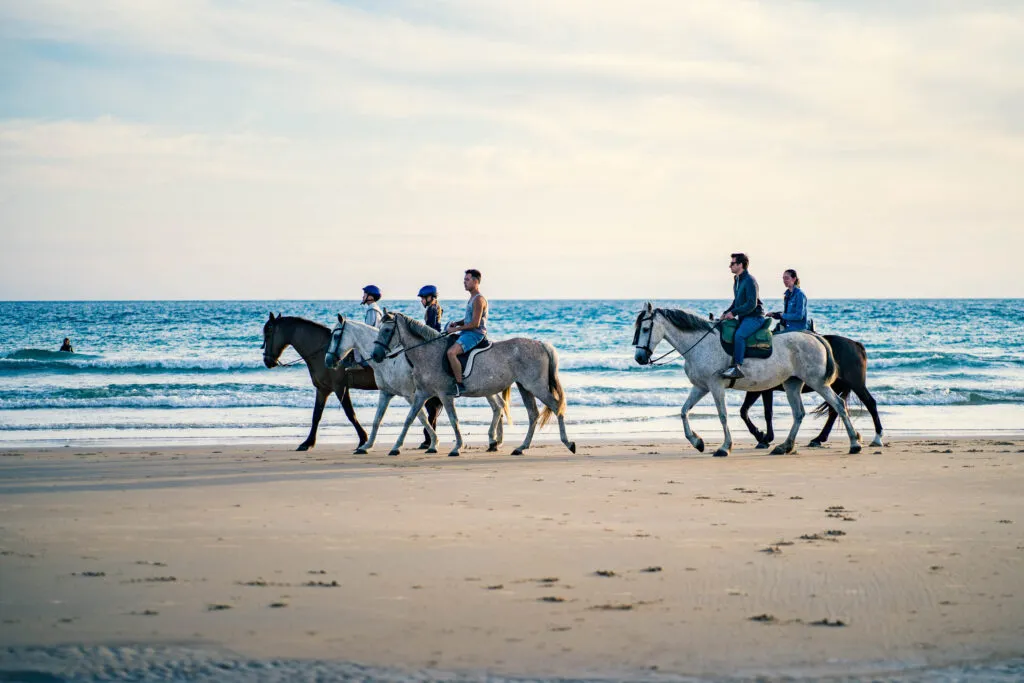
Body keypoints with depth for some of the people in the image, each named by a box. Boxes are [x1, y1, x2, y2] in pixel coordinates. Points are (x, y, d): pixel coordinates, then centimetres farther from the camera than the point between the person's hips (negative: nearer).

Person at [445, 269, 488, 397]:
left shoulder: (479, 299, -15)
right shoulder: (472, 298, 17)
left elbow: (475, 323, -21)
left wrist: (456, 329, -16)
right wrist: (456, 322, 8)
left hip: (476, 334, -11)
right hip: (468, 332, 11)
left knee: (451, 352, -29)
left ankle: (459, 385, -26)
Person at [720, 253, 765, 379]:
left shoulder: (749, 281, -15)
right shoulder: (737, 280, 15)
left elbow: (751, 304, -21)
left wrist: (734, 312, -21)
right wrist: (726, 313, 9)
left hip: (755, 317, -10)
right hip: (743, 317, 10)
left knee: (739, 335, -31)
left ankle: (737, 367, -38)